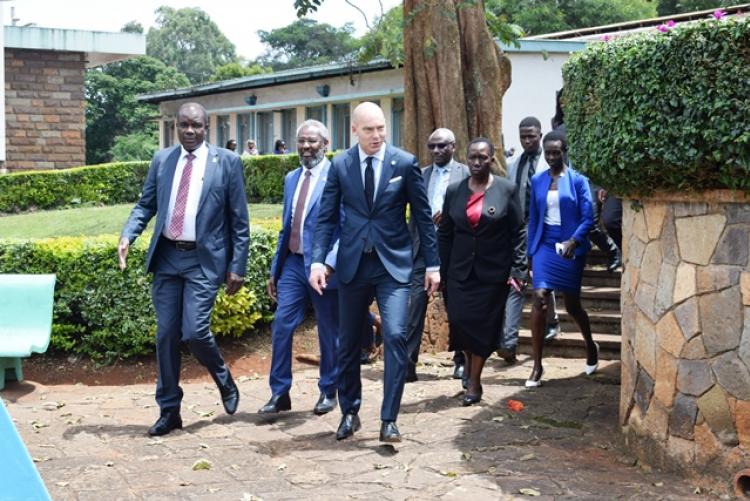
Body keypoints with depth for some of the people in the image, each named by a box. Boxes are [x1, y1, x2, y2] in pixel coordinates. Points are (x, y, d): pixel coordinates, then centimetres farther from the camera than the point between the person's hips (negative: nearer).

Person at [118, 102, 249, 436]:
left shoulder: (226, 161, -2)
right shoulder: (161, 160, 8)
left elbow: (239, 220, -1)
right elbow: (146, 205, 11)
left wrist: (237, 266, -4)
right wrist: (128, 235, -8)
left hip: (204, 259, -4)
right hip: (166, 257, 4)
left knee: (194, 331, -13)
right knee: (166, 335, 5)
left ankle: (224, 380, 18)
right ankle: (169, 410, 17)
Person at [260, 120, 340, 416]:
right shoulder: (291, 179, 13)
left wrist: (329, 262, -21)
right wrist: (275, 269, 17)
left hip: (323, 267, -5)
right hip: (293, 264, 6)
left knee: (329, 332, 6)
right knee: (281, 326, 0)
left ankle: (328, 392, 21)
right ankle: (279, 393, 9)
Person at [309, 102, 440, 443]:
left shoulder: (405, 163, -3)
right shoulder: (340, 165, 1)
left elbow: (423, 216, 2)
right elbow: (327, 217, 2)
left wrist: (432, 264, 1)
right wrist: (318, 261, -9)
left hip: (392, 264, -2)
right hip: (353, 264, 2)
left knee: (395, 336, -14)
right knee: (348, 342, 10)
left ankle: (389, 420, -4)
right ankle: (349, 412, 27)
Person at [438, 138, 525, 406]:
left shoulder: (507, 190, -2)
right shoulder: (454, 191, 5)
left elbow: (518, 232, -2)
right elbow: (444, 233, 8)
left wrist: (517, 270, -8)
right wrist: (443, 271, 4)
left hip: (493, 271, -2)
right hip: (460, 271, 2)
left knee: (484, 325, 1)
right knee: (460, 321, -3)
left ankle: (474, 381, 12)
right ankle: (470, 366, 21)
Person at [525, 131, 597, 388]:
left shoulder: (577, 180, -4)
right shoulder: (537, 181, 6)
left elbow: (588, 218, -9)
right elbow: (533, 219, 10)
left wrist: (573, 241, -24)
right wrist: (531, 252, 8)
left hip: (570, 247, -2)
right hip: (545, 245, 2)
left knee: (572, 305, 11)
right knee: (539, 300, -12)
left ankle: (591, 346, 40)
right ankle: (537, 365, -7)